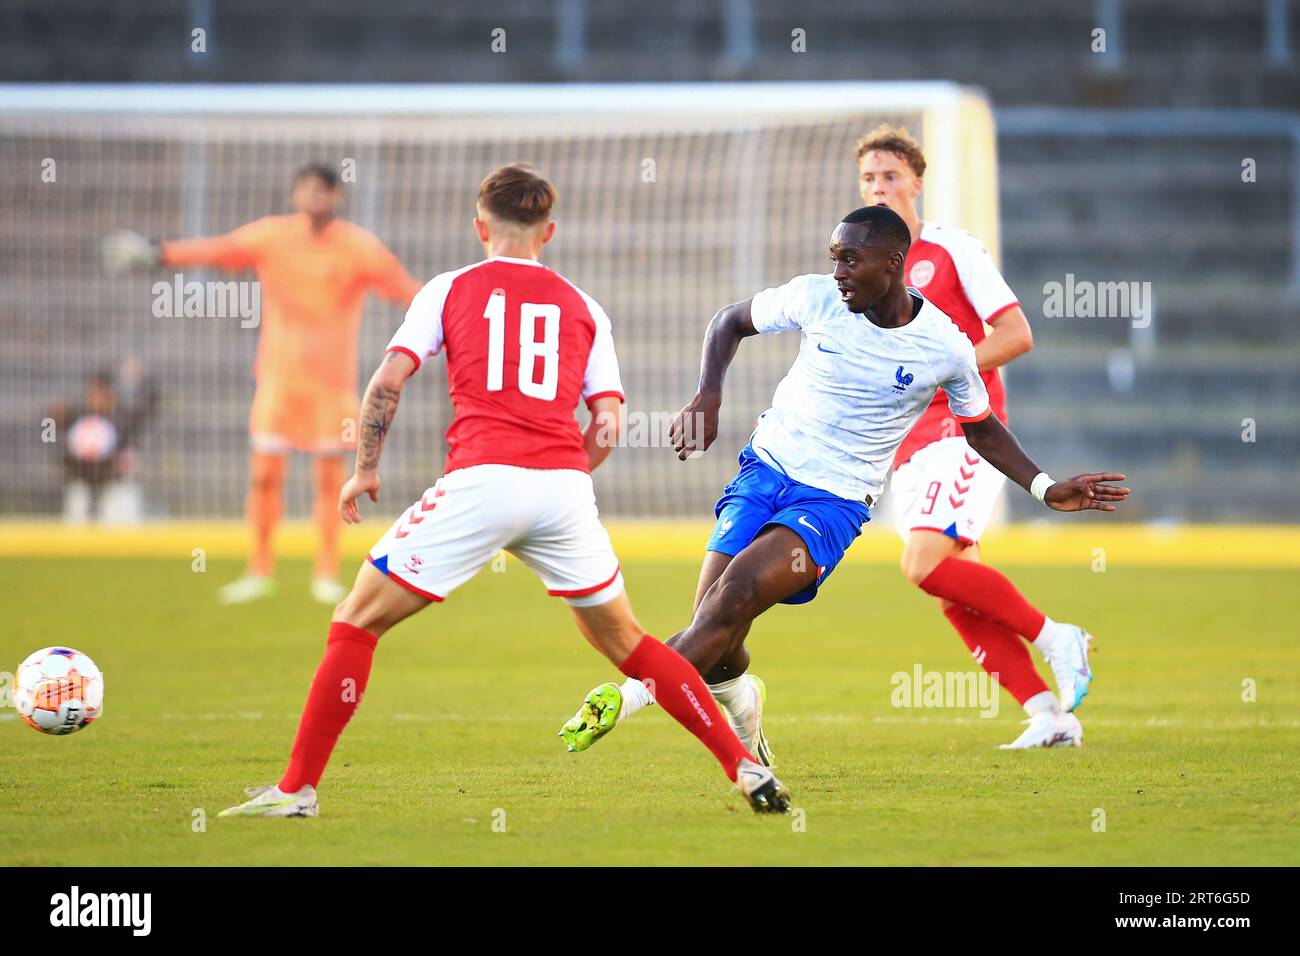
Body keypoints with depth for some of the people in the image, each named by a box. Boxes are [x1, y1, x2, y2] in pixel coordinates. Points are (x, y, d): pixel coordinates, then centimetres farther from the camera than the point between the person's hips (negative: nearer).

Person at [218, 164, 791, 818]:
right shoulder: (582, 308, 19)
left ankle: (298, 788, 0)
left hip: (480, 478, -3)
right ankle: (745, 768, 14)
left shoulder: (451, 289, 13)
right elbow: (606, 428, 10)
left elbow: (388, 380, 3)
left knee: (356, 622, 7)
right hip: (564, 487, 3)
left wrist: (365, 470, 14)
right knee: (623, 641, 20)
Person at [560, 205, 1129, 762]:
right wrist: (708, 396, -5)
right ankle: (741, 701, 26)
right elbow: (730, 322, 11)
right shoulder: (817, 299, -6)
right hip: (766, 467, 3)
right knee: (713, 641, -7)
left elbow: (981, 429, 11)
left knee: (736, 594, -28)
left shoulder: (946, 348, -8)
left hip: (836, 502, -2)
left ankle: (632, 692, -27)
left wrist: (1045, 488, 3)